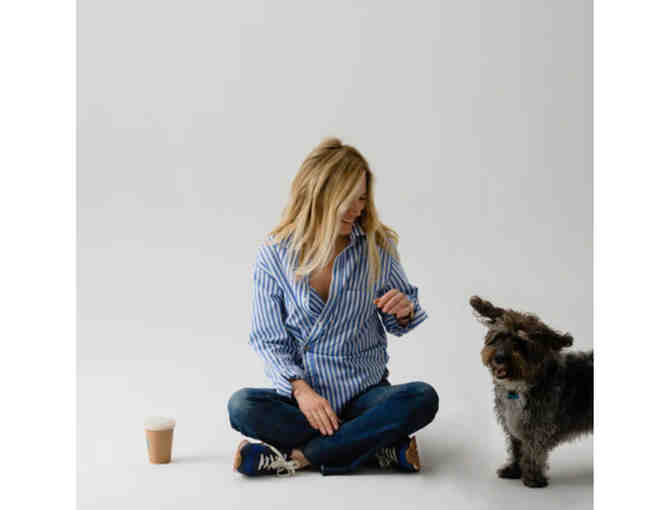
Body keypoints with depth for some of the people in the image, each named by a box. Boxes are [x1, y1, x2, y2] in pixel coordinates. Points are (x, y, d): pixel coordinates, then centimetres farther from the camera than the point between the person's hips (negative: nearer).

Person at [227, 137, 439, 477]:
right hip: (303, 395, 0)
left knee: (423, 399, -28)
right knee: (242, 407, -29)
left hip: (364, 392, 1)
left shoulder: (378, 246, -3)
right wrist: (300, 388, -22)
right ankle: (383, 449, -24)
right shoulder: (273, 256, -7)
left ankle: (298, 456, -24)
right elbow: (269, 340, -4)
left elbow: (396, 325, 10)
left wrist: (404, 311, -15)